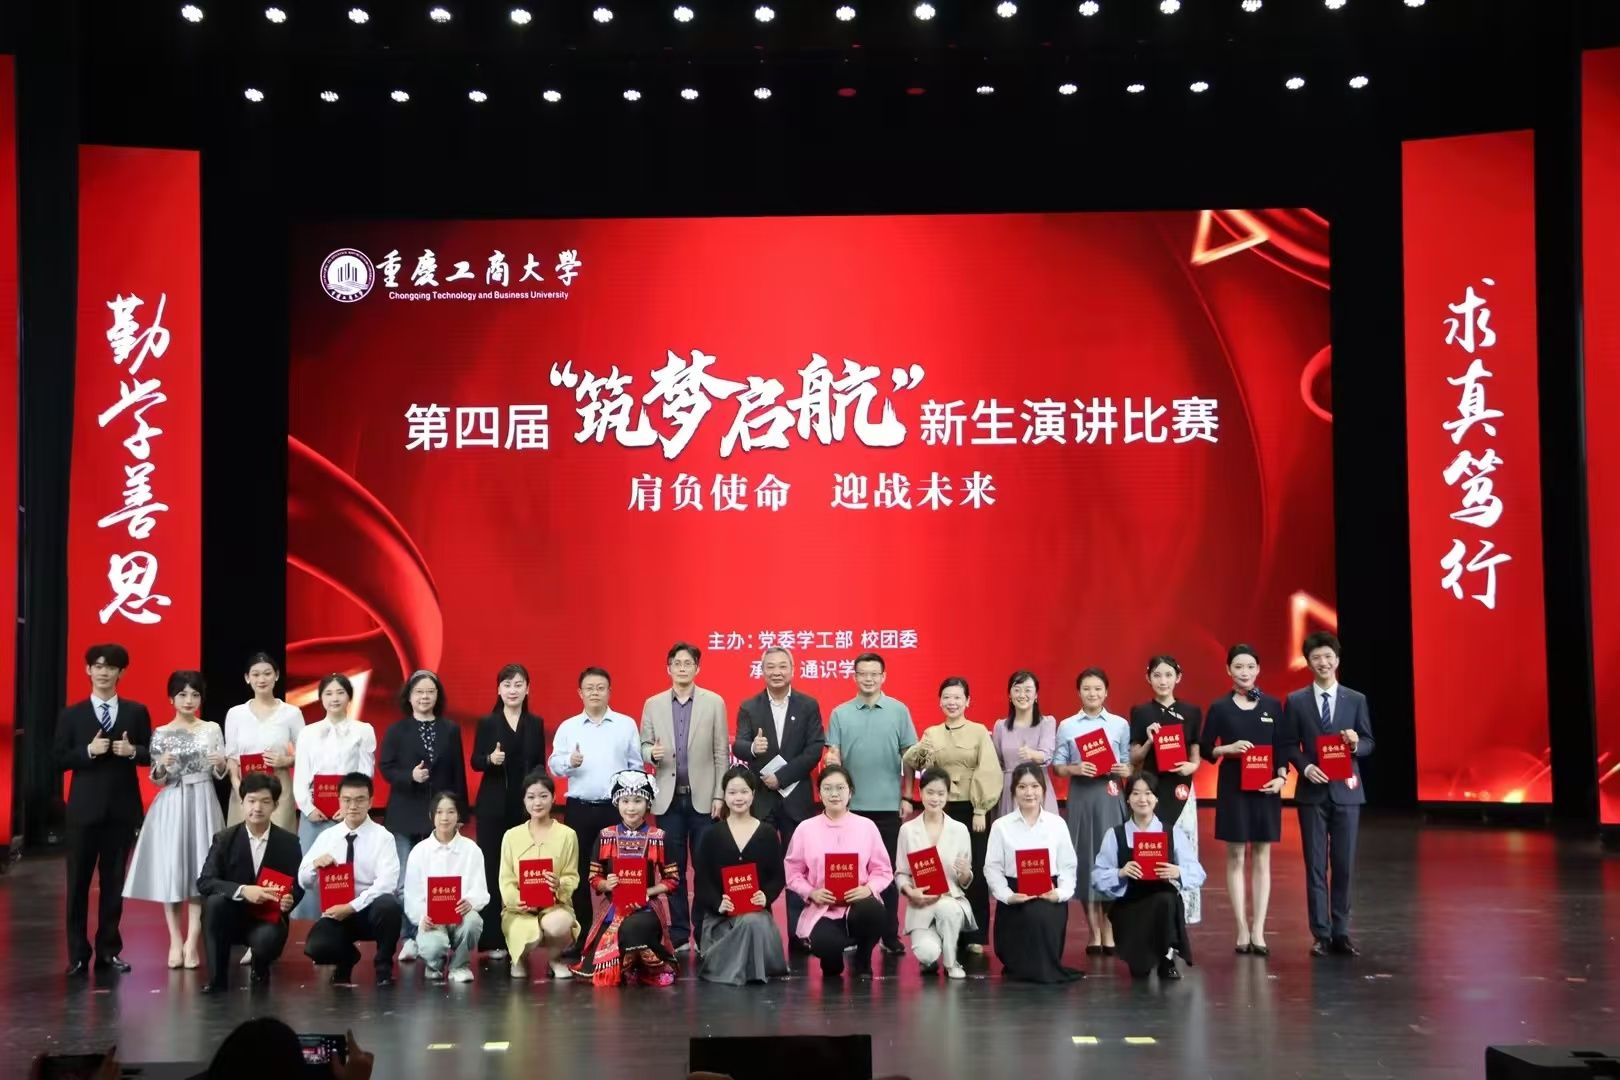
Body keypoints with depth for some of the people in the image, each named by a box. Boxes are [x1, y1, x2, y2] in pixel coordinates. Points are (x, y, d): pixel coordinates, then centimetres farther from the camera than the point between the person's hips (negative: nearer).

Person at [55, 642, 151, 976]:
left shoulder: (137, 712, 6)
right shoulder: (71, 714, 3)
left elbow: (151, 753, 6)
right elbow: (59, 759, -1)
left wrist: (133, 751, -14)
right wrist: (88, 751, -17)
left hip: (122, 807, 1)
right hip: (84, 808, -1)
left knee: (114, 881, 7)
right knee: (79, 882, 2)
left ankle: (108, 951, 15)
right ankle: (78, 954, 10)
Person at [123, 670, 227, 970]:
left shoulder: (212, 730, 5)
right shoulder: (161, 734, 3)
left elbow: (220, 775, 6)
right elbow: (157, 781, 4)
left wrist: (220, 764, -16)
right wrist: (161, 766, -17)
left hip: (202, 805, 0)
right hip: (171, 805, 0)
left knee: (199, 869, -3)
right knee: (169, 870, -1)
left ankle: (192, 942, 2)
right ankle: (175, 941, 9)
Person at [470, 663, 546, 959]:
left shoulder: (536, 724, 8)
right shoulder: (487, 722, 1)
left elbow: (540, 763, 11)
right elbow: (475, 762, -1)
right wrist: (490, 759, -21)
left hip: (525, 806, 2)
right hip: (493, 806, -2)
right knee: (491, 869, -2)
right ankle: (492, 939, 3)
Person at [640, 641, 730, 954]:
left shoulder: (714, 702, 1)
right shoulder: (653, 704, 7)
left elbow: (721, 753, 0)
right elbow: (643, 746, 9)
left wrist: (719, 795, -4)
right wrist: (652, 753, -14)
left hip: (703, 798, -2)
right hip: (668, 798, 2)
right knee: (673, 869, 6)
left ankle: (706, 935, 9)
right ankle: (679, 936, 13)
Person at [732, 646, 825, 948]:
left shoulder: (809, 706, 3)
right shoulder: (749, 708, 5)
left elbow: (816, 749, -4)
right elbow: (738, 747, -6)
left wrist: (781, 776, -13)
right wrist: (752, 747, -31)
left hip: (796, 798, 0)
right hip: (760, 799, 0)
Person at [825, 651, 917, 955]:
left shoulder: (899, 711, 3)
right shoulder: (840, 714, 4)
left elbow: (910, 756, 4)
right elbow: (833, 756, 4)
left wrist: (907, 798, 0)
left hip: (888, 805, -1)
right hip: (851, 804, 1)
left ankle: (890, 935, 13)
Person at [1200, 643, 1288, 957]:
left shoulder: (1272, 705, 4)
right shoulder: (1220, 708, 1)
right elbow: (1206, 749, 4)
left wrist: (1281, 777, -10)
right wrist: (1229, 749, -14)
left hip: (1265, 787, 1)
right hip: (1233, 787, -1)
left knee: (1262, 858, 3)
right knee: (1236, 858, 1)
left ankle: (1258, 932, 6)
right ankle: (1242, 931, 6)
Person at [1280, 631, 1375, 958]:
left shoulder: (1356, 700, 5)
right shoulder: (1296, 701, 3)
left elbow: (1368, 744, 5)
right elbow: (1288, 745, 2)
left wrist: (1356, 743, -17)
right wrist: (1306, 767, -15)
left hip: (1346, 791, 1)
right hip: (1312, 791, -1)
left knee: (1344, 865, 4)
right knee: (1316, 866, 1)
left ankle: (1341, 933, 12)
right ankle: (1321, 935, 6)